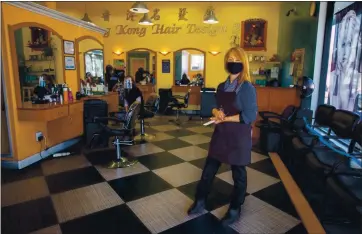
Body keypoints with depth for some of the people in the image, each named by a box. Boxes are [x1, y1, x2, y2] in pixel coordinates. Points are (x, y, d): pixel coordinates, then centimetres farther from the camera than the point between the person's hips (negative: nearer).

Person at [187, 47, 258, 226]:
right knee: (208, 170, 13)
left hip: (238, 137, -6)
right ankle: (200, 202, 33)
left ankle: (235, 210, 31)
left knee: (238, 175, 12)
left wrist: (225, 118, -16)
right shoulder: (222, 86, 7)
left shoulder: (247, 88, -14)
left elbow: (250, 116, -19)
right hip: (220, 135, 6)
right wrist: (216, 112, -9)